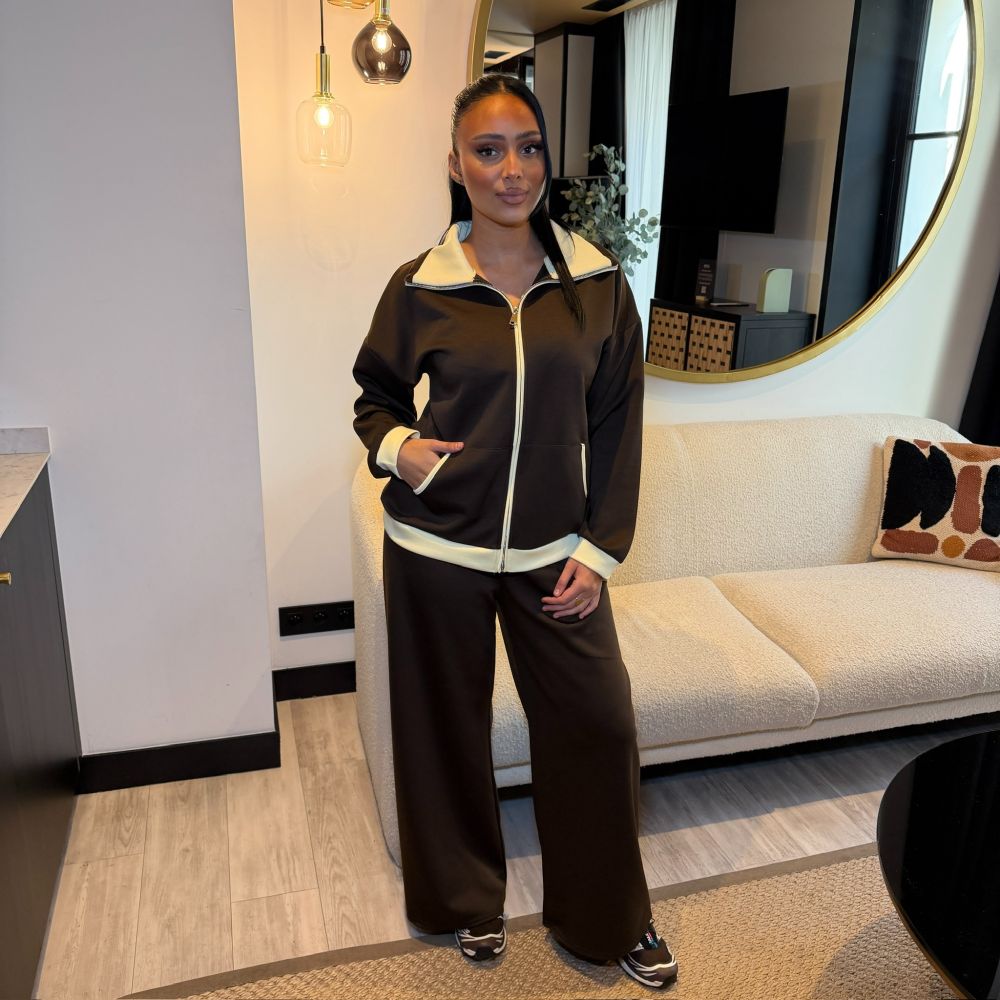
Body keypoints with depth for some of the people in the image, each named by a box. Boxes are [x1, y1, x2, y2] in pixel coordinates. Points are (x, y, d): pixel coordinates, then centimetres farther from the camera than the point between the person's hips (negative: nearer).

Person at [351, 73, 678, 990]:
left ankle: (611, 915, 32)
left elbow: (617, 427, 2)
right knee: (448, 725, 13)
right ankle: (466, 898, 40)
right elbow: (375, 396, 10)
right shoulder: (420, 287, -3)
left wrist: (598, 550, -3)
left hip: (552, 552, 1)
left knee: (598, 722, 5)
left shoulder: (598, 283, -1)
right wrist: (394, 447, -12)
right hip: (437, 551, 0)